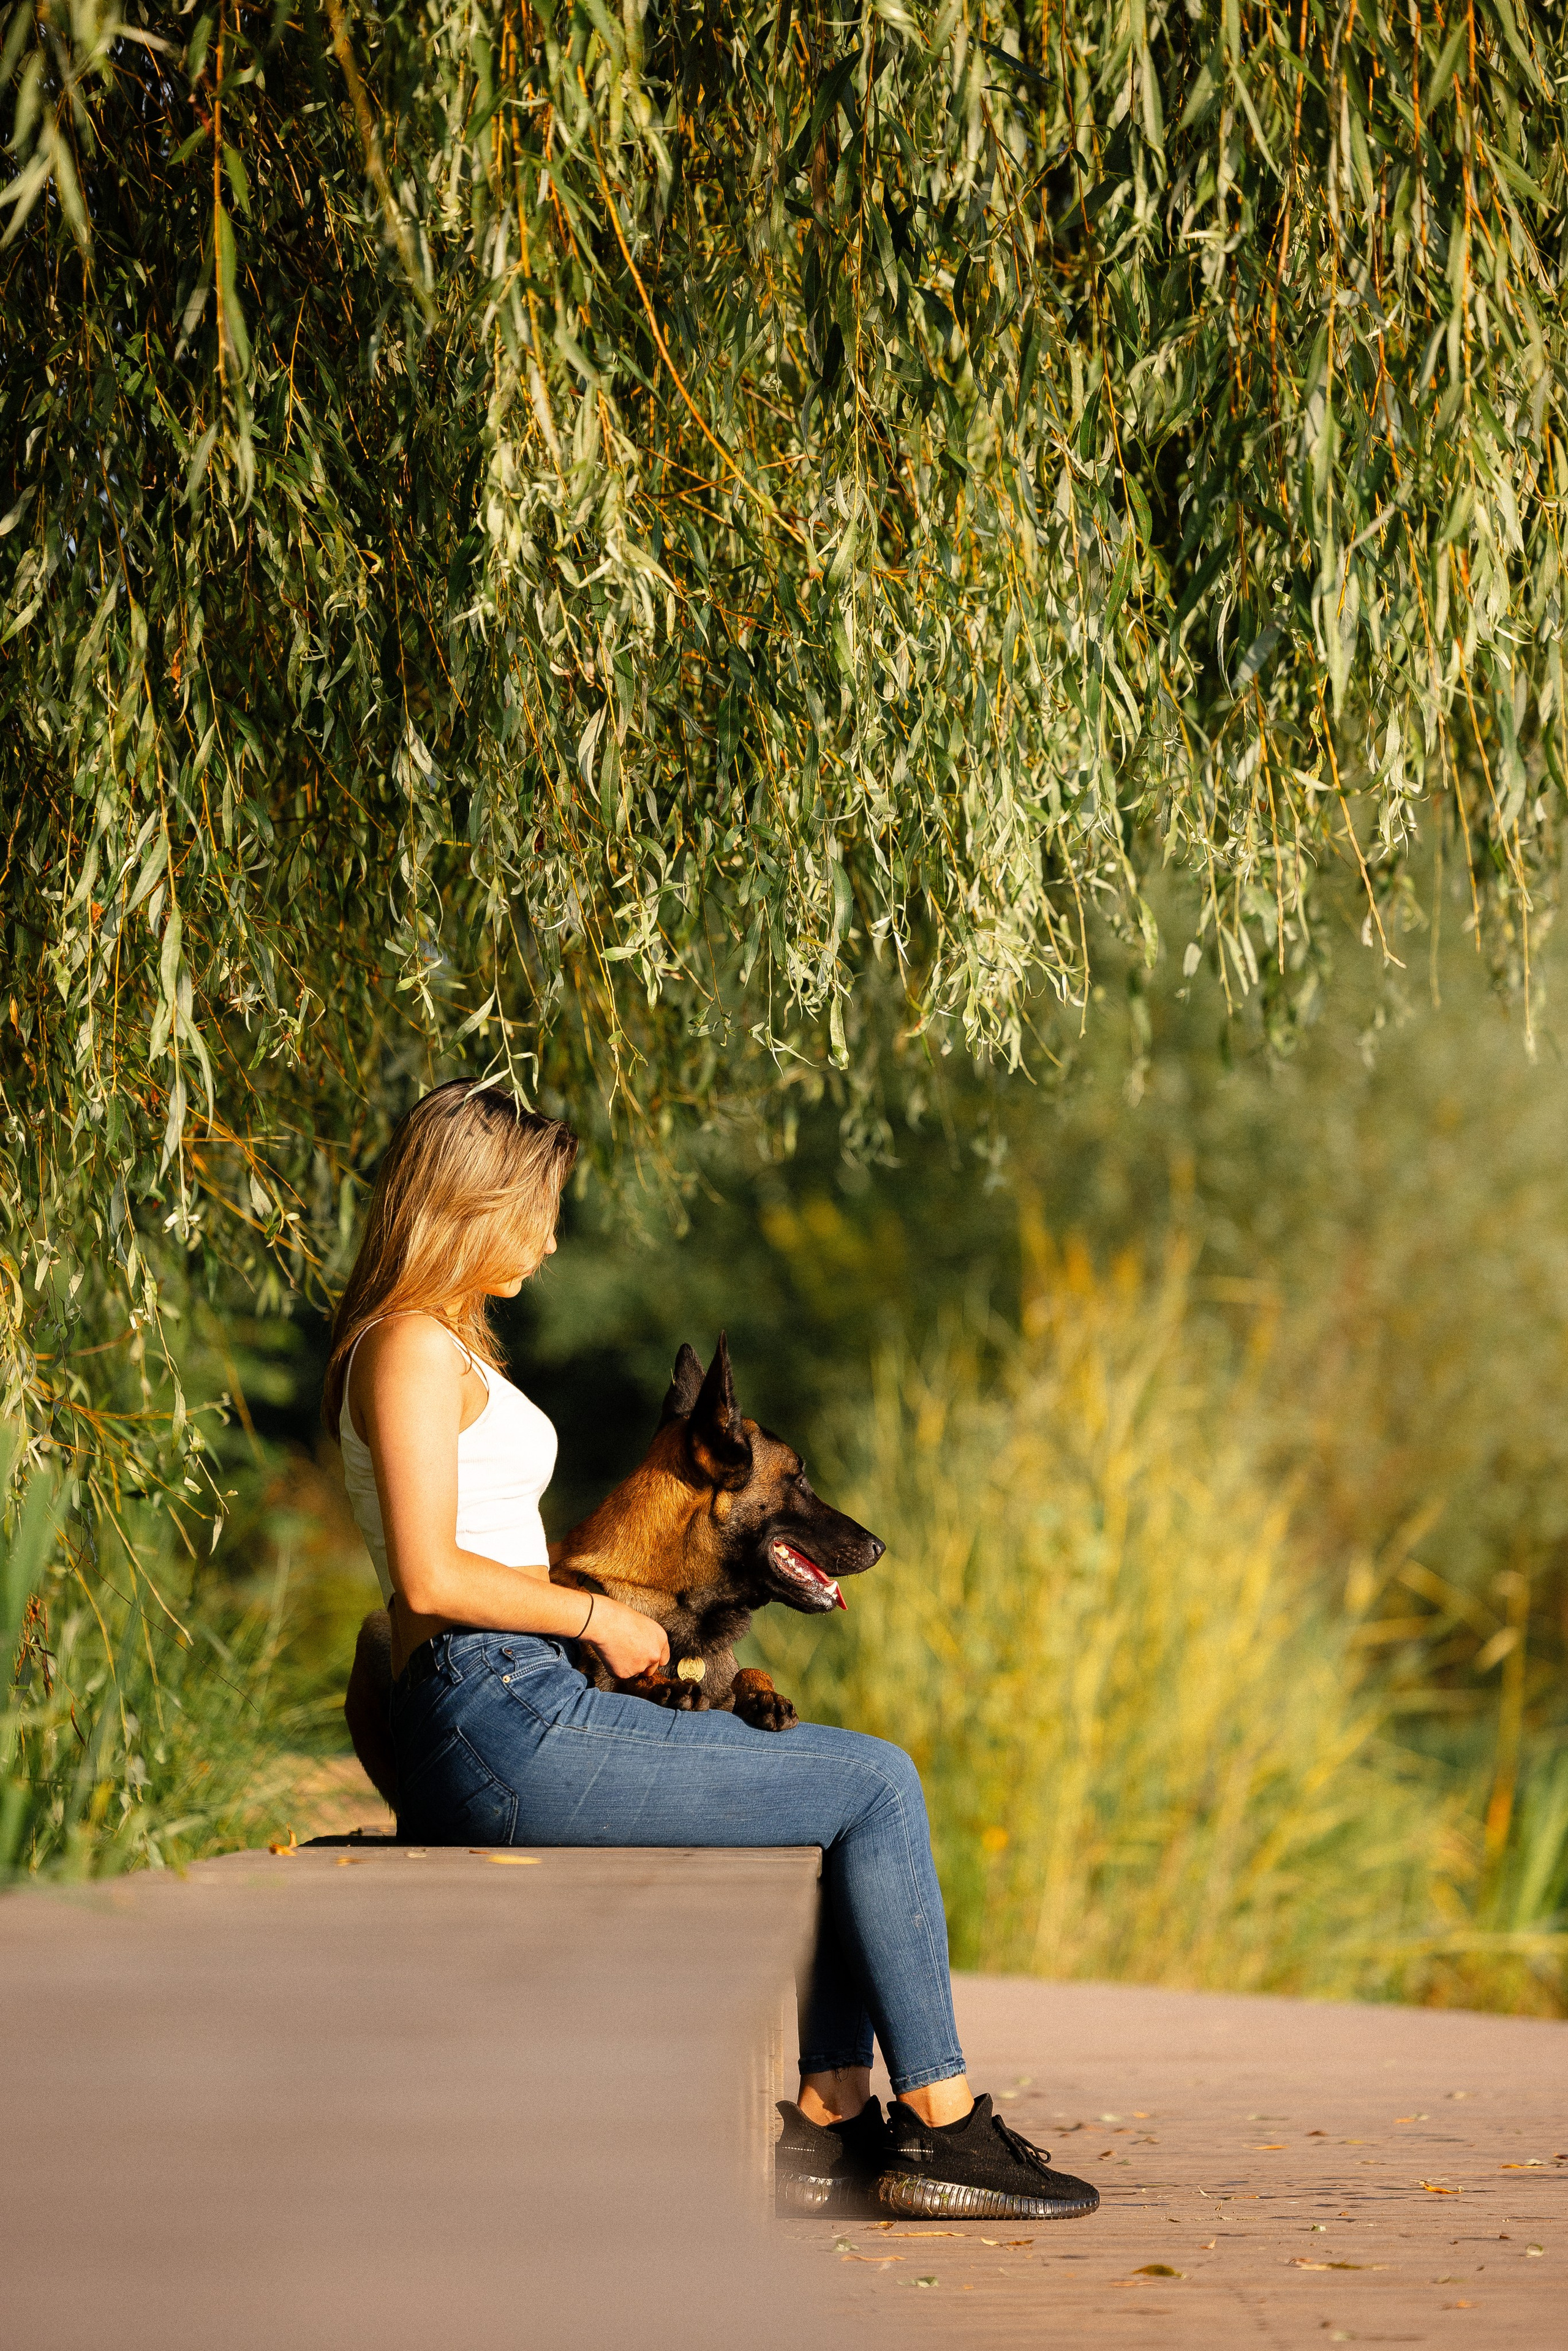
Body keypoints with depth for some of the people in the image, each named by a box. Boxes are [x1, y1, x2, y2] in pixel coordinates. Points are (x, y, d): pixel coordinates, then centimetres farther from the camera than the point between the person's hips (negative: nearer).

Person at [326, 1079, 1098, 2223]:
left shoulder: (446, 1347, 22)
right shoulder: (413, 1348, -10)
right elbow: (432, 1577, -19)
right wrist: (598, 1616, -9)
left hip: (524, 1718, 10)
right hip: (507, 1728, -10)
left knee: (862, 1784, 9)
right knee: (877, 1785, -7)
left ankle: (831, 2124, 3)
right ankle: (941, 2123, 0)